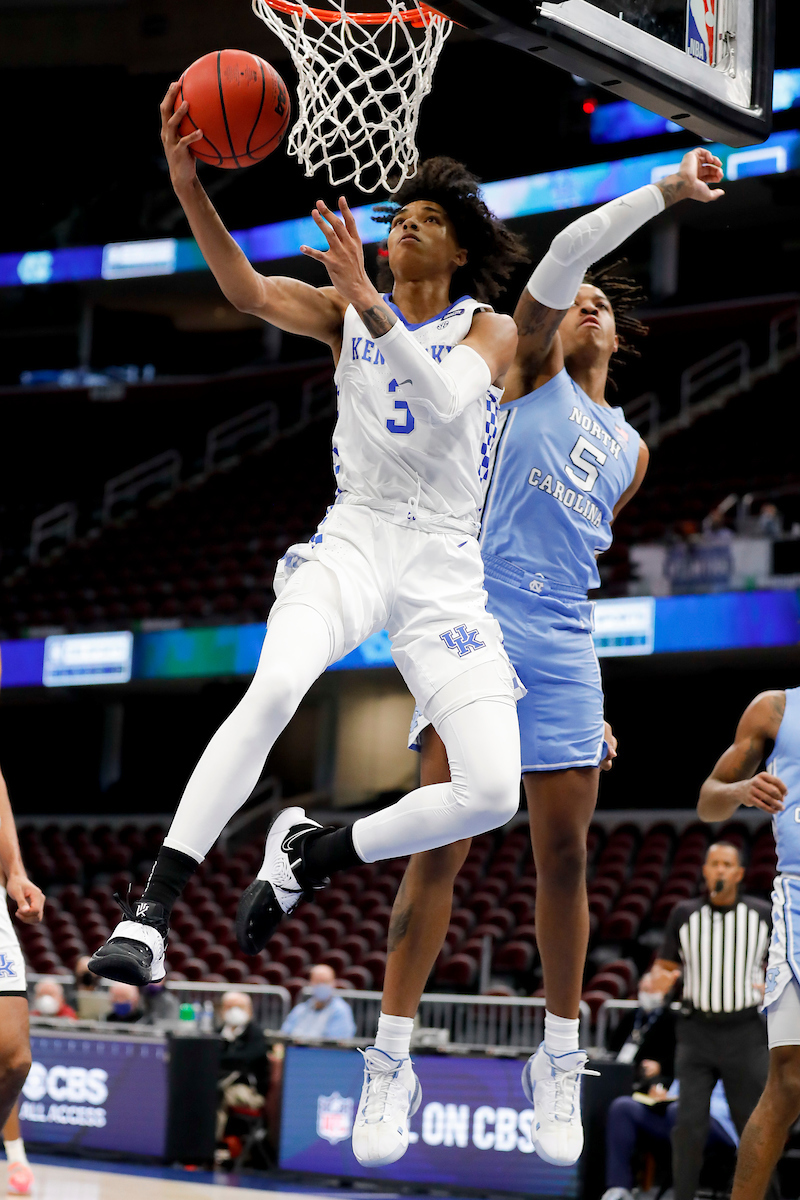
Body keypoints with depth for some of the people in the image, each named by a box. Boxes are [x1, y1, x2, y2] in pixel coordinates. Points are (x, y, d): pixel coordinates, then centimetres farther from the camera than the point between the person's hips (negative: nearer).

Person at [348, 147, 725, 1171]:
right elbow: (562, 258, -8)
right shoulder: (532, 374, 8)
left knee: (563, 856, 4)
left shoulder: (631, 451, 22)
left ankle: (559, 1064, 15)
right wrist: (663, 191, -14)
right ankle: (390, 1060, -3)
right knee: (440, 847, -7)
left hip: (562, 653, 5)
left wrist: (595, 702, 20)